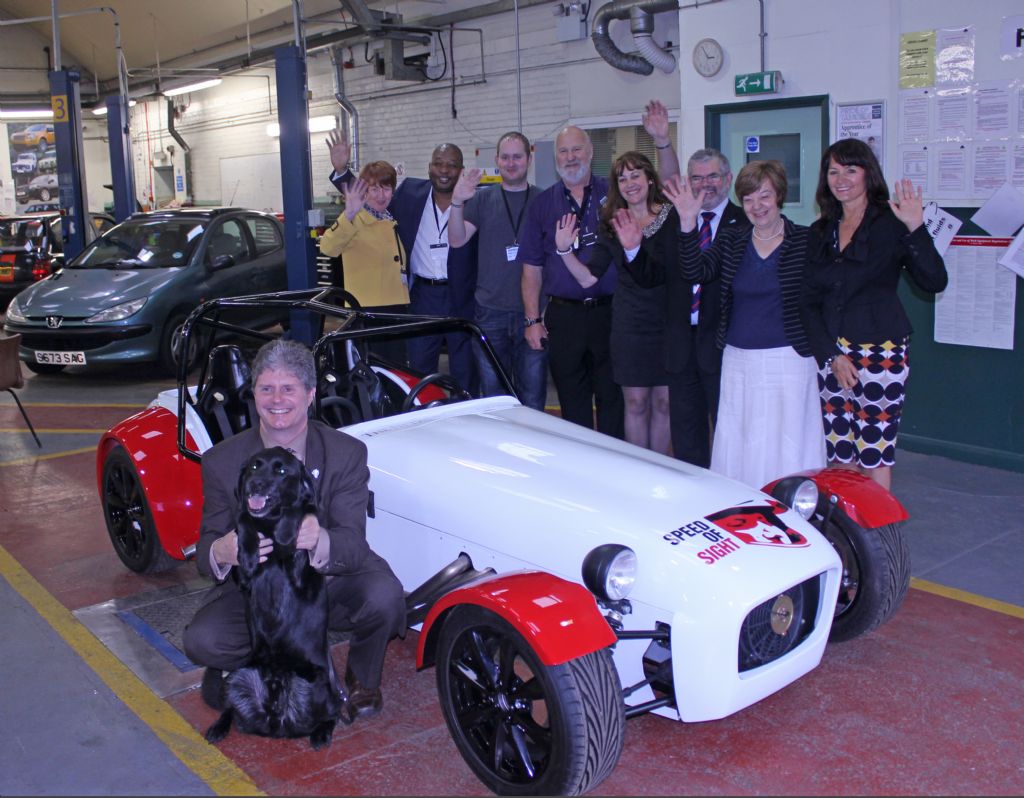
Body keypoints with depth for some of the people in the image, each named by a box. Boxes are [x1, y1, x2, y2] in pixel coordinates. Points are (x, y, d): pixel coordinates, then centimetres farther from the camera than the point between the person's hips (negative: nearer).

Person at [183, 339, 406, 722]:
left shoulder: (347, 453, -12)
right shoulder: (222, 461, -8)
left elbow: (353, 544, -20)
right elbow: (206, 549, -10)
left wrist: (320, 541, -46)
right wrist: (221, 552, -37)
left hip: (333, 582, -1)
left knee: (384, 596, -31)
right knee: (200, 641, -26)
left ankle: (362, 678, 3)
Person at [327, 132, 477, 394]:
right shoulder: (410, 192, 3)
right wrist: (341, 170, -1)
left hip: (462, 299, -3)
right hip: (422, 296, 3)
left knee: (465, 375, 9)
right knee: (419, 372, 11)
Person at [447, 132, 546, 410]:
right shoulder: (482, 199, 7)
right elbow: (457, 239, -5)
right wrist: (457, 202, -21)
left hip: (532, 313, 0)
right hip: (490, 311, 1)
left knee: (533, 397, 5)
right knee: (492, 394, 9)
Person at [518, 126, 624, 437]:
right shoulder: (542, 204, 8)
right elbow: (532, 268, 8)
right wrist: (532, 319, 2)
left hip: (611, 311, -1)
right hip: (563, 315, 1)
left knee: (613, 398, 4)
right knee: (572, 401, 9)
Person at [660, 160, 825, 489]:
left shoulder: (804, 241, -2)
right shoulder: (730, 240, 8)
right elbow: (694, 271, -6)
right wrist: (688, 223, -17)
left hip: (789, 360, -4)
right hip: (738, 361, 4)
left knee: (787, 447, 1)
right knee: (738, 446, 9)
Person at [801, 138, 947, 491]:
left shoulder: (891, 223, -2)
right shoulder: (820, 232, 11)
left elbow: (934, 282, -13)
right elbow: (809, 302, 8)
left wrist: (915, 229, -24)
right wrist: (832, 356, -2)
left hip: (881, 352, -4)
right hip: (830, 351, 5)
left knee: (874, 455, -3)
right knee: (839, 453, 7)